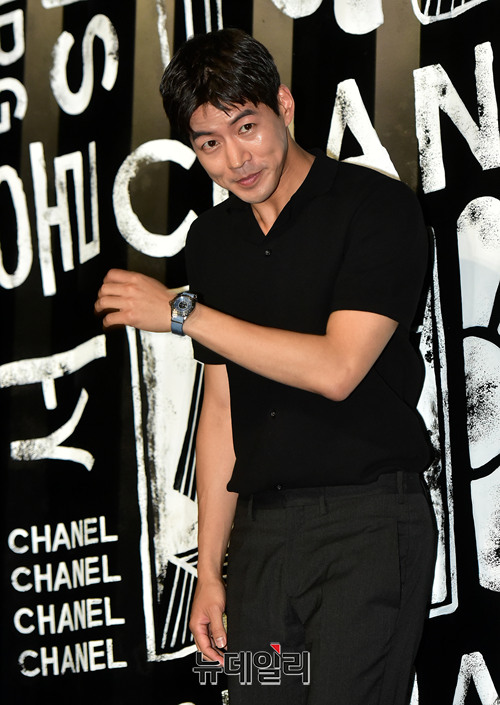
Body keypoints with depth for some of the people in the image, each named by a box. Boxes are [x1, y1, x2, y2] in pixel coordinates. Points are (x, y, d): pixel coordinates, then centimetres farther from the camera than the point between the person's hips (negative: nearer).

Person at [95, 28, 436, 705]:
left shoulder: (379, 209, -7)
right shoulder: (212, 240, 13)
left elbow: (337, 369, -17)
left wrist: (180, 312, -12)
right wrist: (210, 567, 13)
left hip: (370, 520, -6)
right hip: (266, 524, 6)